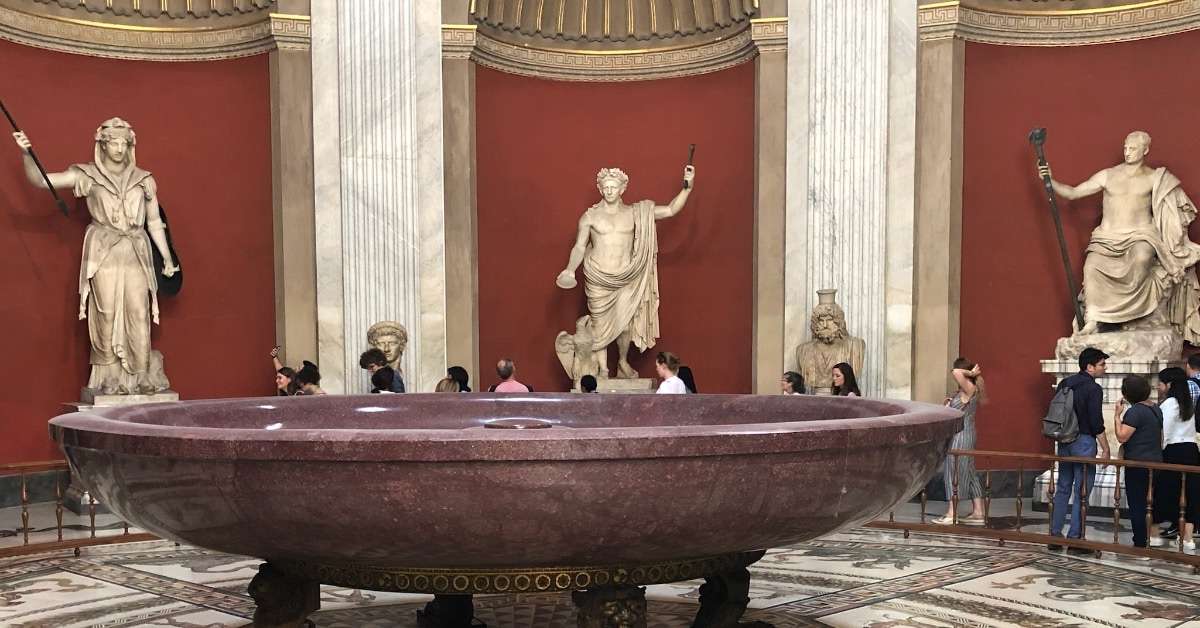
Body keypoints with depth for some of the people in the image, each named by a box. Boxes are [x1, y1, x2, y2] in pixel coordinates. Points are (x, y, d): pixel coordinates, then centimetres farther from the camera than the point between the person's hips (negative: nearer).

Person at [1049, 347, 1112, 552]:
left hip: (1064, 442, 7)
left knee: (1062, 489, 12)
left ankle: (1055, 535, 13)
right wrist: (1106, 449, -6)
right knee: (1081, 492, -1)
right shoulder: (1093, 389, -12)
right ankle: (1074, 538, 1)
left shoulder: (1064, 384, 9)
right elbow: (1097, 423, -14)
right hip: (1084, 441, -7)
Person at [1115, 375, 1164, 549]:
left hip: (1138, 464, -8)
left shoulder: (1135, 411, -17)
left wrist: (1118, 415, -14)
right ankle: (1152, 539, 21)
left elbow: (1122, 436, -21)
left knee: (1137, 505, -1)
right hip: (1156, 461, 8)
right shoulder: (1156, 409, 11)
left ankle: (1140, 544, 2)